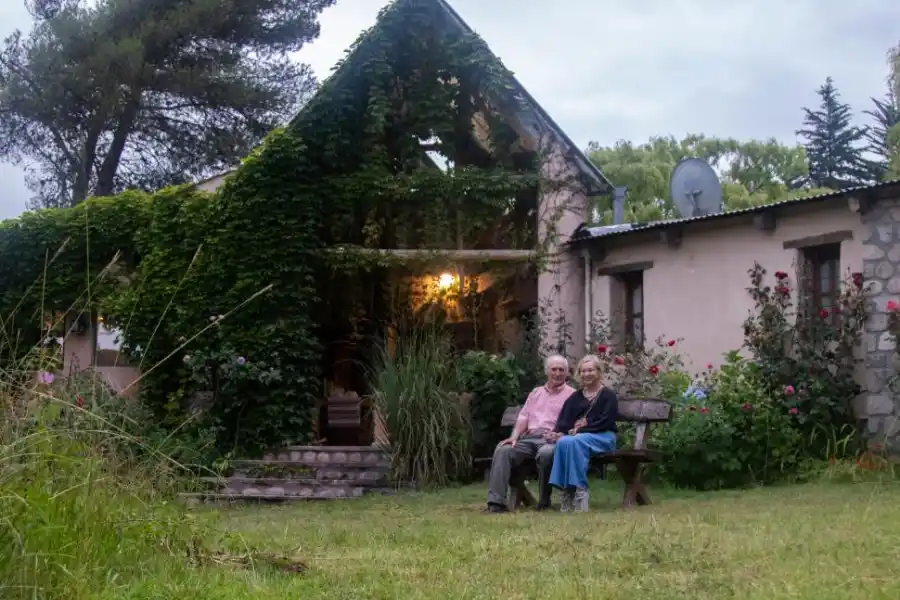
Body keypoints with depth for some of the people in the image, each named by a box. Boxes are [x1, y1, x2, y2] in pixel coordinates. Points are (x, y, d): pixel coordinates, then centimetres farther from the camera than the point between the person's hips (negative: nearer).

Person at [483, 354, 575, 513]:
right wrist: (514, 437, 0)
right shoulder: (536, 393, 27)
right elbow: (523, 417, 18)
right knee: (502, 450, -24)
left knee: (546, 453, -40)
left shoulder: (571, 394, 11)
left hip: (551, 440, -4)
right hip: (528, 438, 5)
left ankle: (544, 502, -19)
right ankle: (496, 502, -31)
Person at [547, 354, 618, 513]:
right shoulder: (575, 397, 20)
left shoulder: (608, 395, 6)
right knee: (562, 442, -33)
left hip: (603, 437, -4)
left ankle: (580, 489, -38)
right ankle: (567, 490, -35)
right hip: (577, 436, 4)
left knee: (575, 442, -37)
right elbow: (564, 419, 9)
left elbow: (607, 422, -7)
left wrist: (581, 430, -16)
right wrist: (559, 432, -15)